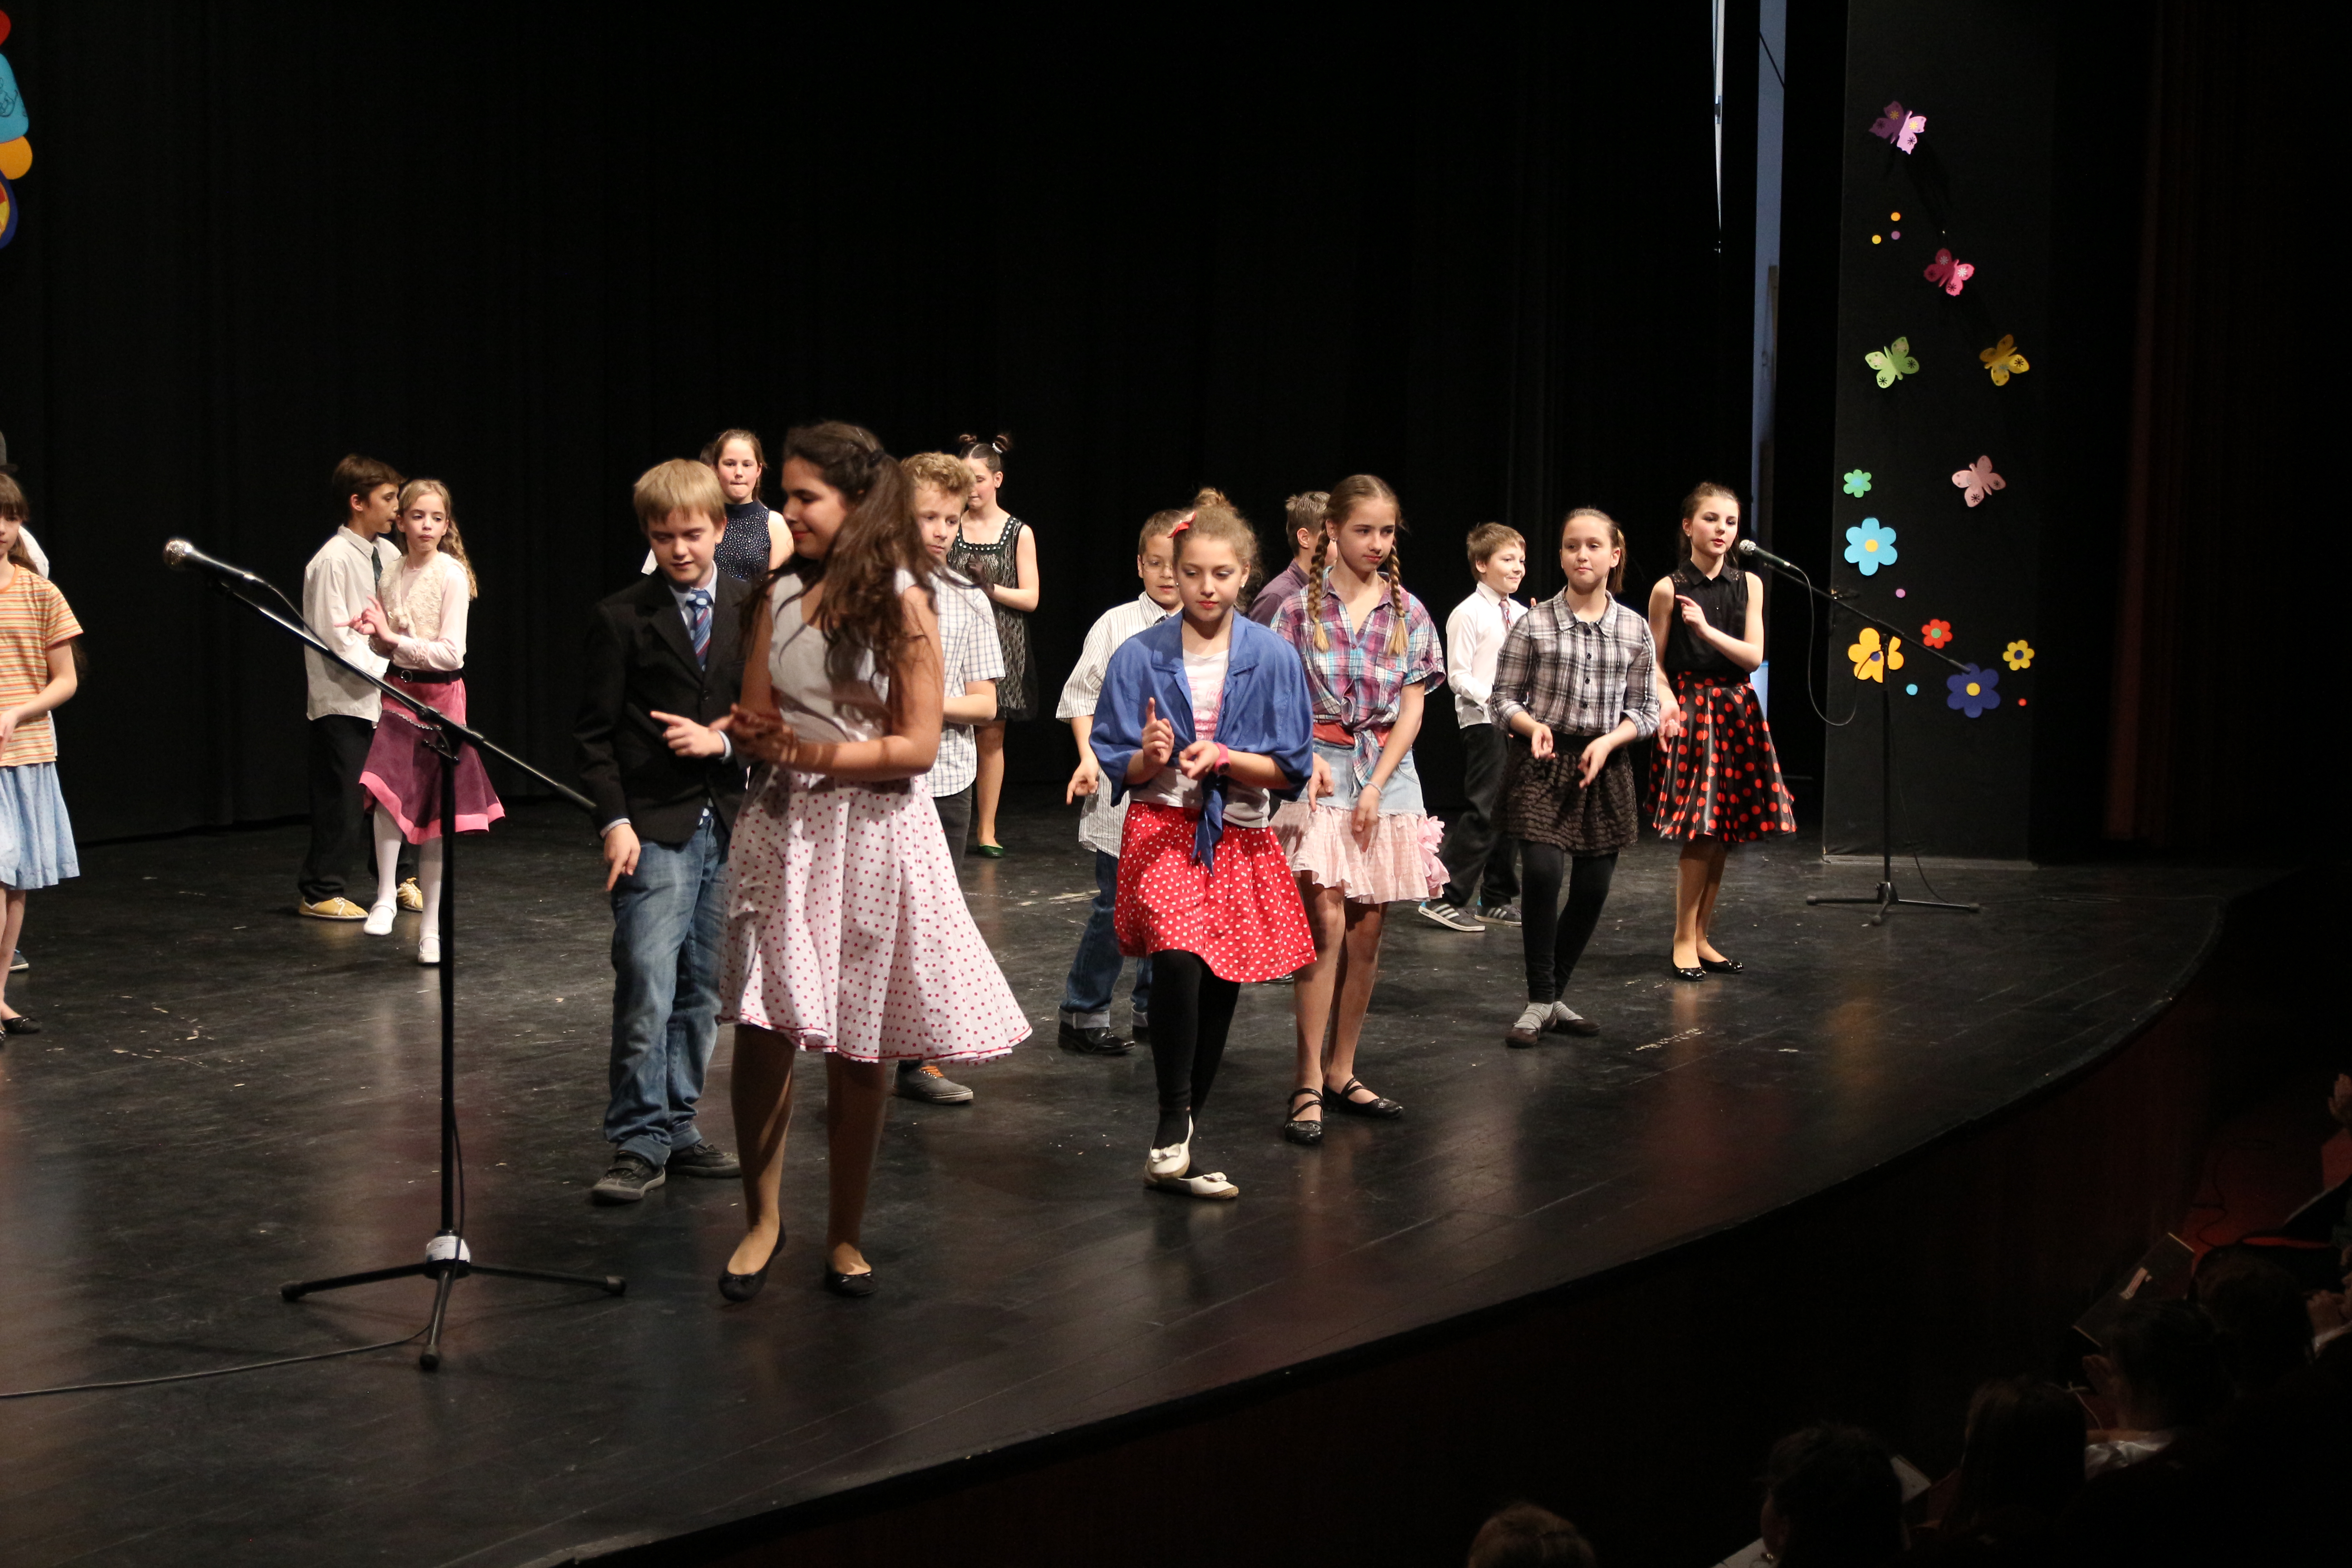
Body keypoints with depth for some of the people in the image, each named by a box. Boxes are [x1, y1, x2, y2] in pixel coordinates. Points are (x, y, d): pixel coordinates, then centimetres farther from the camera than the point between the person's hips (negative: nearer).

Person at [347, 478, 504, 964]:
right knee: (387, 793, -21)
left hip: (440, 694, -3)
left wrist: (394, 637, -18)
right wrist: (374, 633, -5)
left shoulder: (452, 575, -10)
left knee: (433, 815, 4)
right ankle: (384, 899, -8)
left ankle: (431, 927, 13)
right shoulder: (392, 573, 5)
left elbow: (450, 653, -14)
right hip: (400, 692, 3)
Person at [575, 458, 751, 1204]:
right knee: (646, 990, -11)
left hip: (729, 826, 4)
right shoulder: (621, 618, -2)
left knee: (700, 992, 10)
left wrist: (723, 742, -9)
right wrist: (615, 821, -11)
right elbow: (596, 734, -2)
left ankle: (678, 1127, 20)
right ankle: (639, 1143, -5)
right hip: (654, 829, -4)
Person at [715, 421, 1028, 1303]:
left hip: (874, 833, -3)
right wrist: (745, 735, -12)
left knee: (859, 1050, 4)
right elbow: (756, 722, 11)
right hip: (783, 827, 3)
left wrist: (806, 751, -13)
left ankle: (844, 1236, 18)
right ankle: (762, 1218, 14)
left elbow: (917, 746, -9)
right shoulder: (781, 595, 6)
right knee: (761, 1030, -3)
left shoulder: (901, 603, -6)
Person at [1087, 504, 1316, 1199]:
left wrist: (1221, 757, -14)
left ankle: (1176, 1149, 19)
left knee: (1220, 987, 5)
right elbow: (1116, 769, 4)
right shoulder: (1139, 657, -1)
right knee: (1178, 958, -27)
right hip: (1162, 830, -2)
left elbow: (1290, 770, 1)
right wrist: (1151, 759, -17)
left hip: (1241, 838, 2)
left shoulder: (1272, 657, 1)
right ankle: (1174, 1127, -13)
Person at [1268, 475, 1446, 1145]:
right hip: (1321, 769, -3)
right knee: (1326, 923, -12)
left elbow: (1411, 711, 4)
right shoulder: (1302, 608, 0)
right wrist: (1310, 760, -16)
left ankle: (1341, 1072, 15)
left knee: (1367, 931, 5)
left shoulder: (1408, 613, 6)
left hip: (1387, 774, 3)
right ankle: (1309, 1084, -10)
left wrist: (1376, 787, -7)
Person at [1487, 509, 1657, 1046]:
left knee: (1594, 886, 4)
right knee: (1544, 872, -17)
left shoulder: (1635, 630, 3)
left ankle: (1555, 995, 22)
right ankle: (1540, 1002, -3)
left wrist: (1609, 741, -10)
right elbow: (1504, 698, 1)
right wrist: (1533, 725, -19)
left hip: (1604, 764, 3)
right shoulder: (1534, 625, -4)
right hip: (1542, 761, -3)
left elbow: (1646, 710, 7)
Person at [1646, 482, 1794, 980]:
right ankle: (1684, 940, -3)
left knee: (1723, 832, 6)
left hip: (1737, 711, 4)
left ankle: (1701, 938, 15)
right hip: (1690, 711, -4)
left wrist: (1707, 630, -16)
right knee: (1700, 830, -11)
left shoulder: (1749, 584, 5)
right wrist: (1667, 701, -21)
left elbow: (1753, 657, -1)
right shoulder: (1668, 589, -5)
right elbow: (1655, 663, -2)